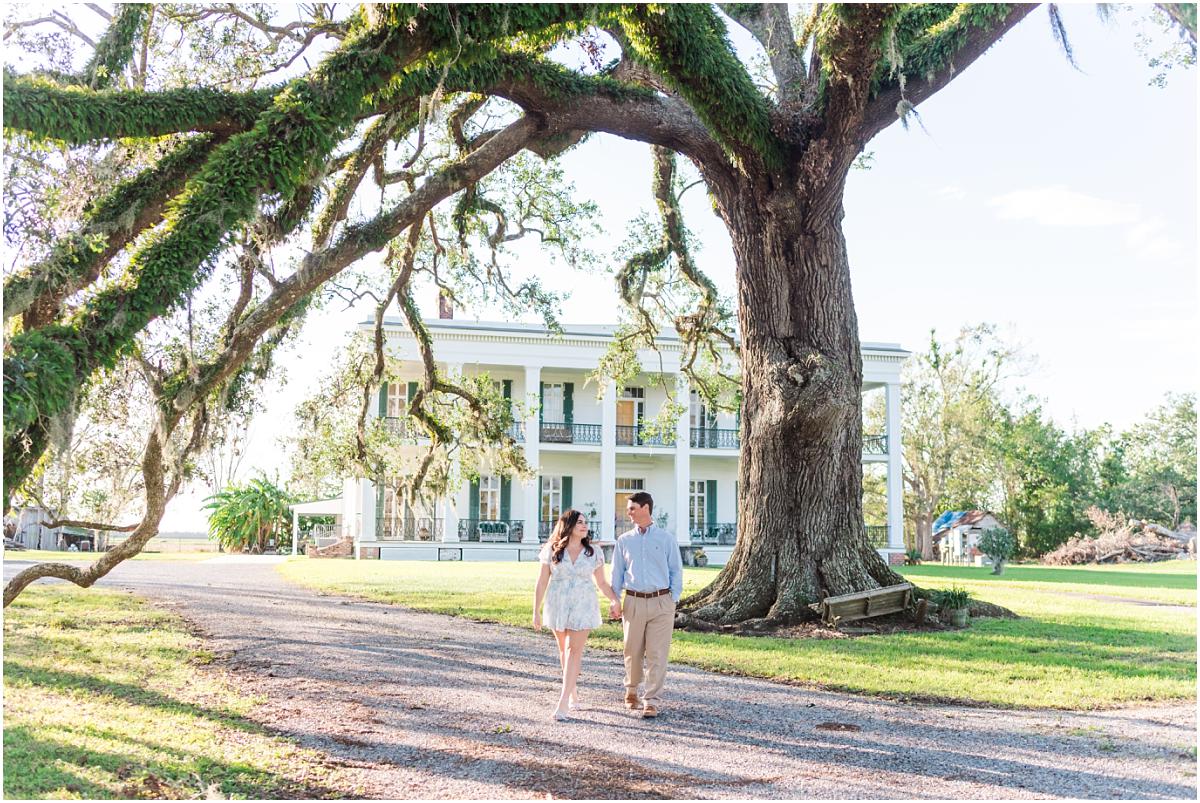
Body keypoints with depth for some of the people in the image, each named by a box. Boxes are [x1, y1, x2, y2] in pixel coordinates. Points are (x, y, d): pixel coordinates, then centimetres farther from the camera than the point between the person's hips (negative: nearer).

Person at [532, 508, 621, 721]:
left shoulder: (593, 553, 3)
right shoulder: (552, 552, 0)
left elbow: (602, 582, 7)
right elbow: (542, 583, 3)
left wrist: (615, 600, -11)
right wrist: (536, 612, 1)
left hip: (583, 607, -1)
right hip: (558, 606, 1)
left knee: (574, 650, -10)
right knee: (564, 651, 9)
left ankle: (563, 702, -13)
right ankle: (574, 694, 27)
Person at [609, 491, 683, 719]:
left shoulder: (666, 539, 4)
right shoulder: (624, 541, 9)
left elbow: (676, 571, 6)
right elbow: (617, 573, 11)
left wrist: (673, 600, -1)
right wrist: (614, 602, 4)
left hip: (661, 602, -2)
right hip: (634, 602, 2)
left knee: (657, 654, -5)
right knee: (633, 652, 9)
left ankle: (652, 700, -2)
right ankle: (631, 690, 30)